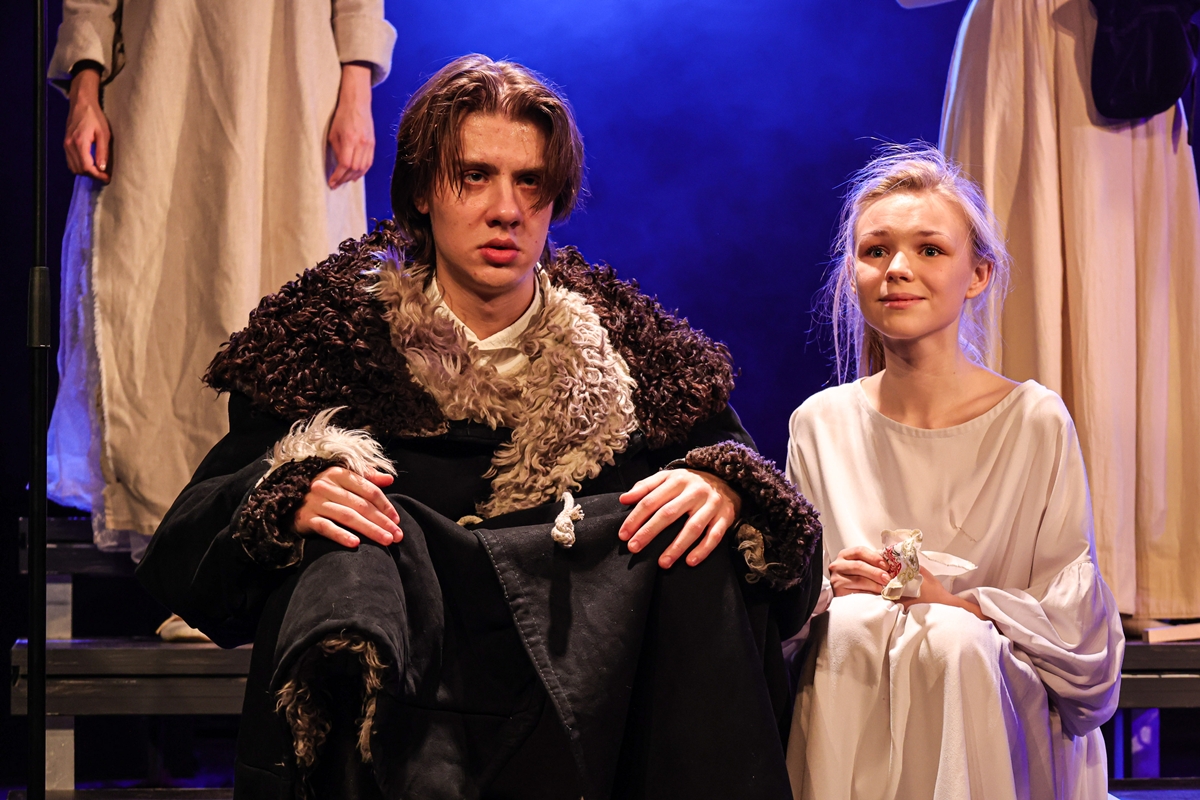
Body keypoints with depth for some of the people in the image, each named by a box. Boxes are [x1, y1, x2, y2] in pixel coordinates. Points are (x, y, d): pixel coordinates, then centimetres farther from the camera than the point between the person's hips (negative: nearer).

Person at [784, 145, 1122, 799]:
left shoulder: (1036, 422, -2)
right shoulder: (820, 425, 5)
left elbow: (1073, 622, -3)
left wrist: (954, 604, -19)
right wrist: (827, 587, -13)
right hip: (848, 729, 2)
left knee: (954, 640, -33)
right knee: (852, 624, -30)